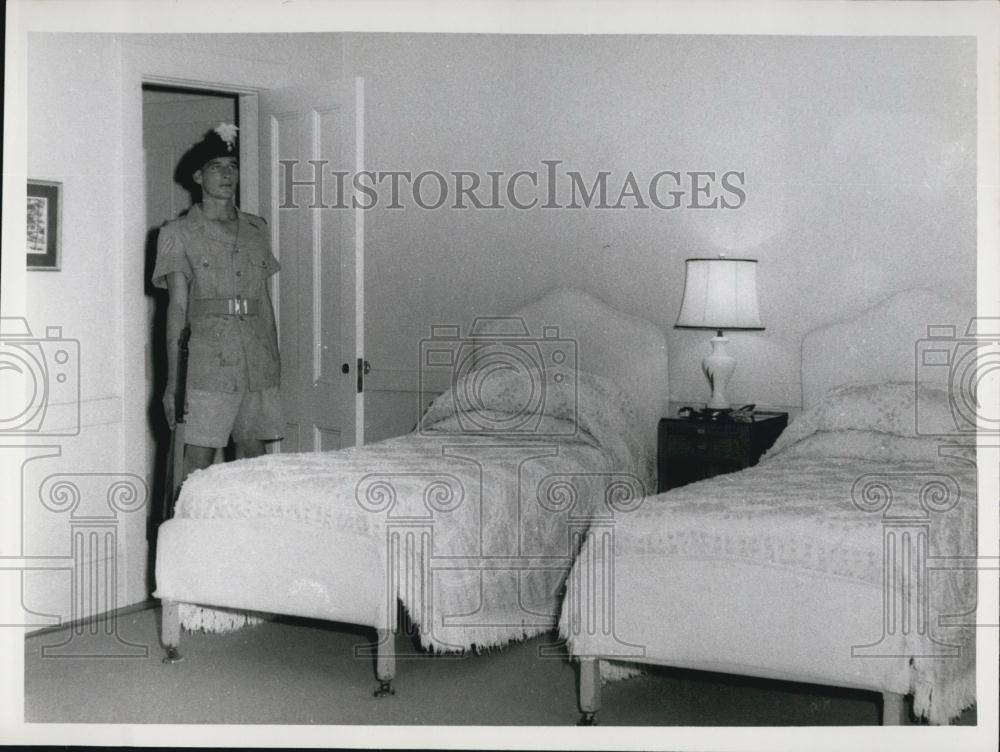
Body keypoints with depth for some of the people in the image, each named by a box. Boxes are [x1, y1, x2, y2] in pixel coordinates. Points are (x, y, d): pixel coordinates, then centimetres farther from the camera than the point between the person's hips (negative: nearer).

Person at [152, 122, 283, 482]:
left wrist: (274, 362, 13)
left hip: (258, 364, 4)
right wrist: (173, 378, -8)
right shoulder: (178, 233, 2)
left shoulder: (257, 229, 15)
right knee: (199, 458, -7)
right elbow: (177, 307, -3)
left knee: (254, 456, 5)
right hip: (207, 362, -4)